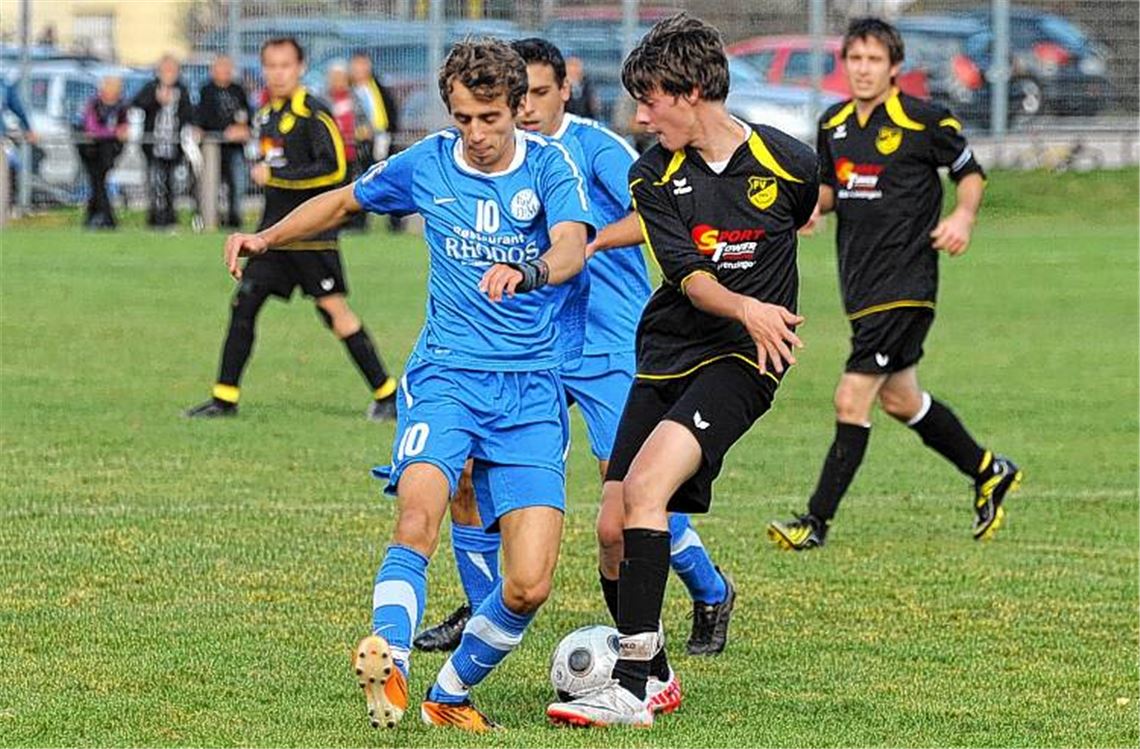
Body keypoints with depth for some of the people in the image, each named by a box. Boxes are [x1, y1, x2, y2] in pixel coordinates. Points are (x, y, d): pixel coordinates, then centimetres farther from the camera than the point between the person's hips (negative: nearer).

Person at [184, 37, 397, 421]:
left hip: (312, 232, -8)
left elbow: (334, 169, -19)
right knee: (243, 305, 3)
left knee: (334, 309, -8)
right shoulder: (267, 115, 15)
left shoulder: (313, 113, -11)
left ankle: (386, 394, 0)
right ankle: (224, 399, 9)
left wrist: (274, 176, -18)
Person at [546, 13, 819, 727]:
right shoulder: (654, 176, 0)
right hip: (666, 356, 5)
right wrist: (747, 310, -31)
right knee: (613, 525, 0)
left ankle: (630, 691, -25)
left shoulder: (788, 162, -7)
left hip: (741, 361, -5)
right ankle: (652, 676, 24)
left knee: (645, 485, -24)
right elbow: (690, 277, -11)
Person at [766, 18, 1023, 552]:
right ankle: (988, 472, 38)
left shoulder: (925, 121, -9)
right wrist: (815, 203, 0)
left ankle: (817, 522, -6)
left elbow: (970, 170, 3)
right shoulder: (833, 125, 8)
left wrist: (964, 216, -14)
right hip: (861, 283, 8)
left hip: (904, 283, -8)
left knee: (852, 400, -11)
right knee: (899, 399, 18)